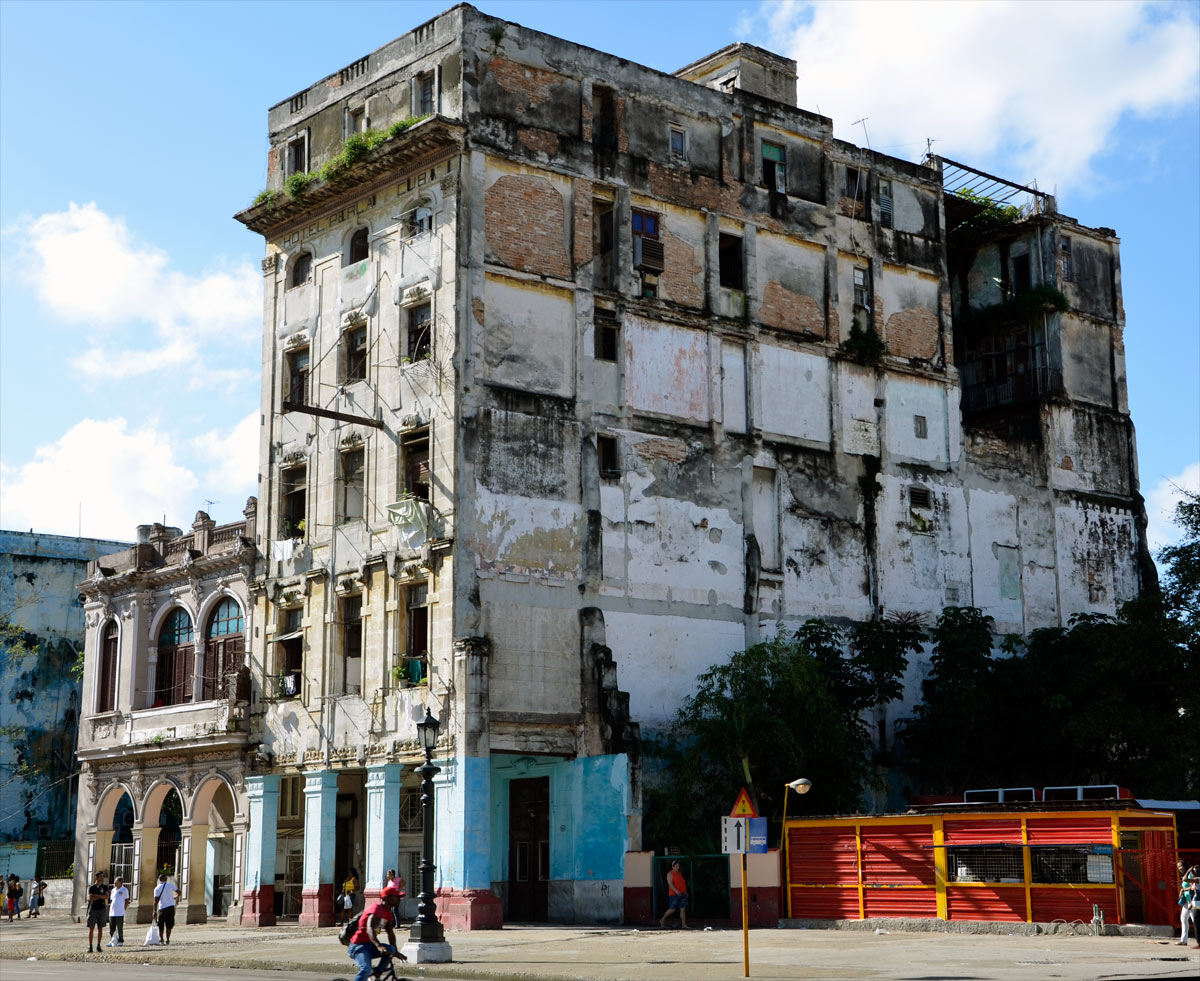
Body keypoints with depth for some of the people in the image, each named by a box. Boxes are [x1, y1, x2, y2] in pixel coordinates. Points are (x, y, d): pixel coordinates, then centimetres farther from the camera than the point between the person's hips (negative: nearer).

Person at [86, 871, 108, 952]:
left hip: (102, 909, 2)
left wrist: (96, 895, -13)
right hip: (93, 909, -2)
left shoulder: (105, 887, 7)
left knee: (100, 929, 2)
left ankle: (98, 946, 9)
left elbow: (106, 897, -8)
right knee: (91, 929, -2)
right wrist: (101, 896, -9)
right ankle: (90, 946, 2)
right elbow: (90, 898, -13)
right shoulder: (91, 887, 0)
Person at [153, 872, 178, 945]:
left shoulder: (157, 888, -2)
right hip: (171, 907, 1)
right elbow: (178, 892, 1)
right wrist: (174, 897, 22)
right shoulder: (170, 885, 0)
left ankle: (161, 939, 14)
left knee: (161, 925, 12)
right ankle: (167, 939, 2)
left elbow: (156, 900, -9)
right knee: (169, 925, 5)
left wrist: (155, 911, -7)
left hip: (162, 908, -1)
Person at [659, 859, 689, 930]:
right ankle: (662, 920, 12)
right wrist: (676, 891, -30)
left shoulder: (680, 874, 17)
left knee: (683, 909, -3)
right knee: (672, 909, -6)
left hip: (682, 894, 6)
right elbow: (670, 883, -18)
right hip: (674, 894, -6)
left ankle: (684, 925, -6)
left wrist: (686, 893, 19)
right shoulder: (670, 874, -5)